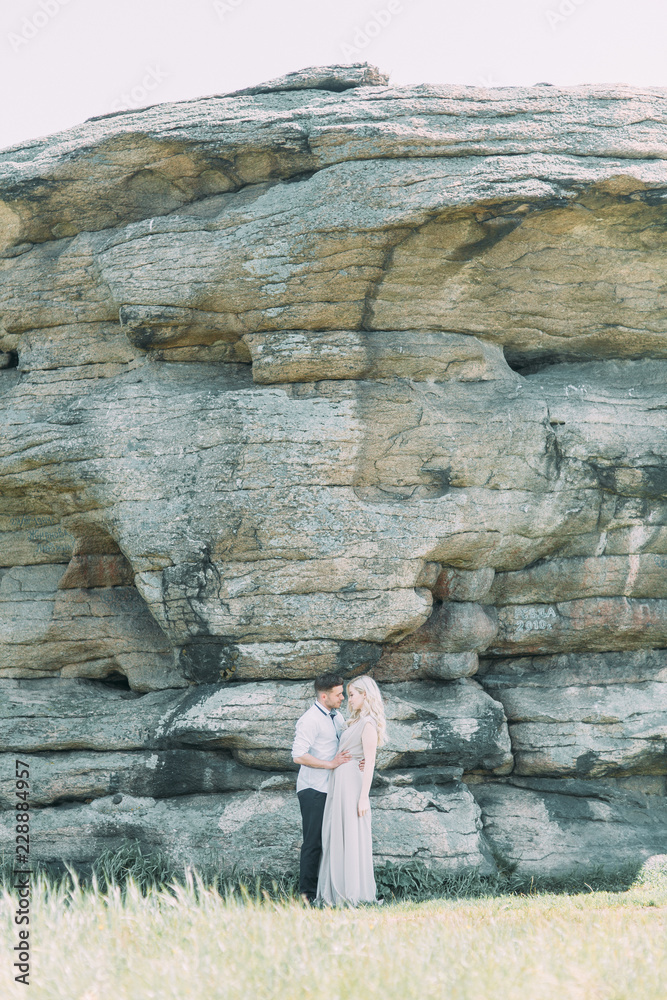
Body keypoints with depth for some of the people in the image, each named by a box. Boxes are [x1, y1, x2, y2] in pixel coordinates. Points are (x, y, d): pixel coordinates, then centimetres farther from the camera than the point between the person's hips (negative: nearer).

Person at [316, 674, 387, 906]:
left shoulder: (368, 724, -9)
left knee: (352, 837, -6)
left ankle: (355, 894, -3)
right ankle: (336, 892, 10)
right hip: (338, 783, 9)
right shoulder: (355, 722, 18)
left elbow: (369, 763, -14)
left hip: (352, 783, -9)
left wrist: (363, 797, -17)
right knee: (335, 837, 7)